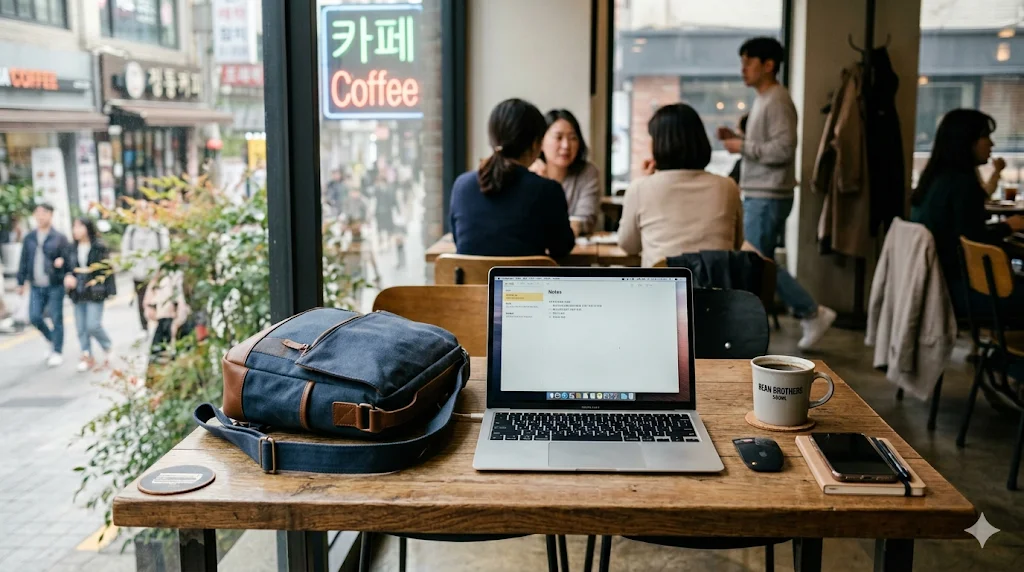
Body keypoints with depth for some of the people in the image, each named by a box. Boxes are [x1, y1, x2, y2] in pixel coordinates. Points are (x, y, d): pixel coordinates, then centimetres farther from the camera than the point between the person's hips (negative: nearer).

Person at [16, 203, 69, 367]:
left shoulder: (59, 238, -2)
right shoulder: (29, 238, 9)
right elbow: (24, 261, 15)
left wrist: (62, 260, -27)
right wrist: (21, 282, 15)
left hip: (55, 286, -4)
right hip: (36, 286, 4)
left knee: (56, 319, 0)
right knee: (34, 317, 1)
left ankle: (57, 352, 12)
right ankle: (53, 340, 27)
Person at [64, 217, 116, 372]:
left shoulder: (99, 247, -4)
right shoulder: (71, 248, 11)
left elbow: (106, 269, -4)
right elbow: (67, 267, 16)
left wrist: (95, 283, -12)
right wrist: (68, 277, -3)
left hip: (95, 293, -5)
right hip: (78, 294, 5)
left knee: (93, 325, -11)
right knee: (81, 327, 4)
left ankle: (108, 347, 15)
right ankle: (87, 356, 15)